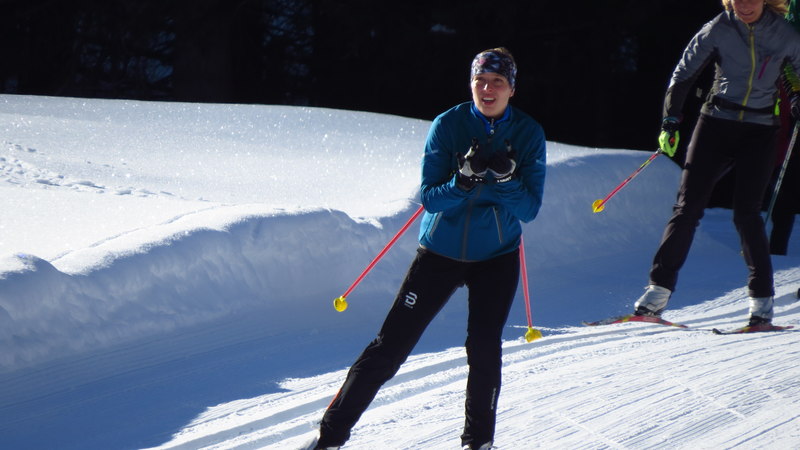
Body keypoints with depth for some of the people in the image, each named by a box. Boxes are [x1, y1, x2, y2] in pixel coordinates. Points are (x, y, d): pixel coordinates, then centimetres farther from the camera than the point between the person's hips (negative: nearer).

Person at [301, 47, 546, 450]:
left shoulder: (529, 134, -6)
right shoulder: (448, 125, -9)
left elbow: (530, 208, -9)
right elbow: (430, 198, -12)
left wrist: (504, 181, -26)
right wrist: (465, 180, -30)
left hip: (496, 257, 1)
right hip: (441, 252, -1)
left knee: (484, 349, -11)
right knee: (390, 346, -3)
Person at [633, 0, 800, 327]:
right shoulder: (717, 30, -4)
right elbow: (683, 75, 0)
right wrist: (670, 122, -5)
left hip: (760, 131, -1)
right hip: (716, 124, 1)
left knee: (746, 214, -8)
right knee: (688, 206, -5)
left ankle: (762, 298, 3)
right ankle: (659, 289, -1)